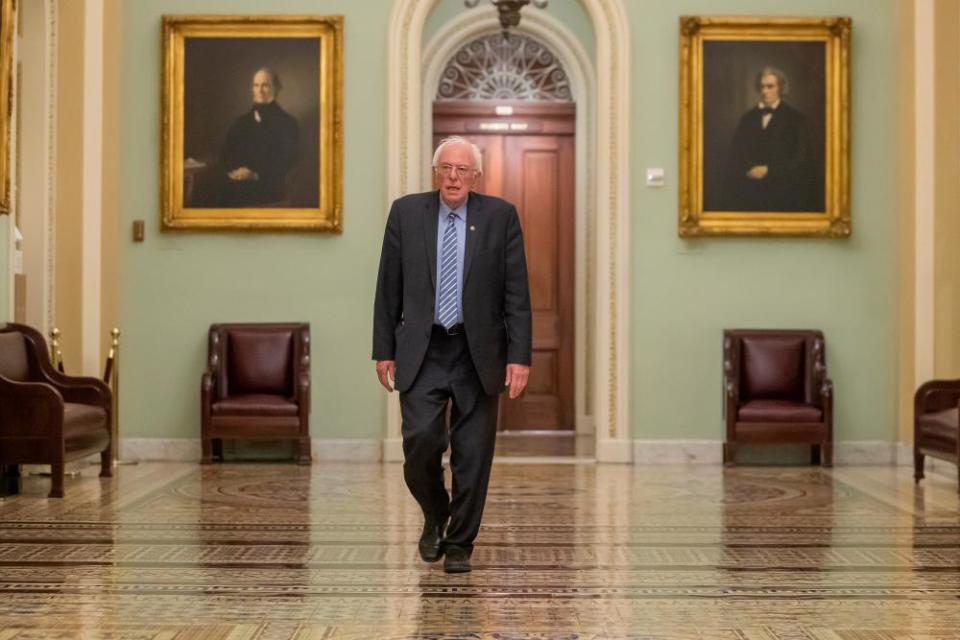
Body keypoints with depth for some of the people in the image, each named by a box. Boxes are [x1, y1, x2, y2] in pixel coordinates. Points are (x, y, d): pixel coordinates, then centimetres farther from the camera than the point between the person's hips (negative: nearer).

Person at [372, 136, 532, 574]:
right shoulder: (406, 212, 3)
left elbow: (516, 292, -2)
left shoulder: (500, 216, 0)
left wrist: (519, 355, -8)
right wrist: (384, 350, 3)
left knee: (473, 455, 3)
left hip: (478, 352, 0)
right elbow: (389, 288, 6)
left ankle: (459, 543, 20)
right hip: (421, 350, 0)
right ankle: (435, 516, 19)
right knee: (421, 440, -11)